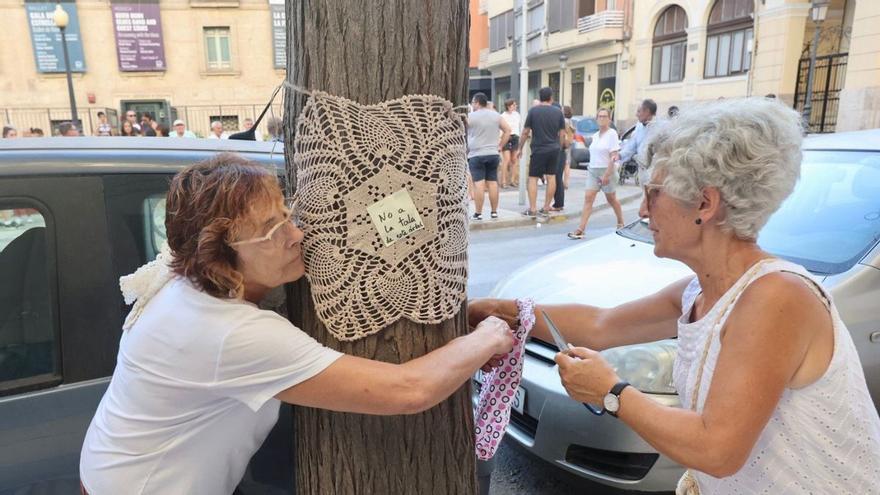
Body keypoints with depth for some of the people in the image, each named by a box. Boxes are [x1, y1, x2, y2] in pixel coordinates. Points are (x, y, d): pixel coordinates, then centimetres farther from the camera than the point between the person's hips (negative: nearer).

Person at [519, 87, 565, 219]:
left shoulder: (533, 111, -4)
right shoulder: (558, 112, 4)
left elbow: (525, 132, -4)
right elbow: (562, 134, 5)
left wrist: (520, 148, 6)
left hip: (538, 149, -3)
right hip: (554, 149, 4)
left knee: (533, 178, 1)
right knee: (551, 177, 10)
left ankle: (532, 209, -4)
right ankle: (546, 209, 14)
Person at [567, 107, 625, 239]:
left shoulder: (612, 133, -9)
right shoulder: (595, 136, 12)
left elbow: (614, 156, -15)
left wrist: (606, 174, -21)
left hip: (606, 170, -5)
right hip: (593, 170, 6)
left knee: (611, 199, 10)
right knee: (588, 198, -7)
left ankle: (620, 223, 32)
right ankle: (580, 229, -13)